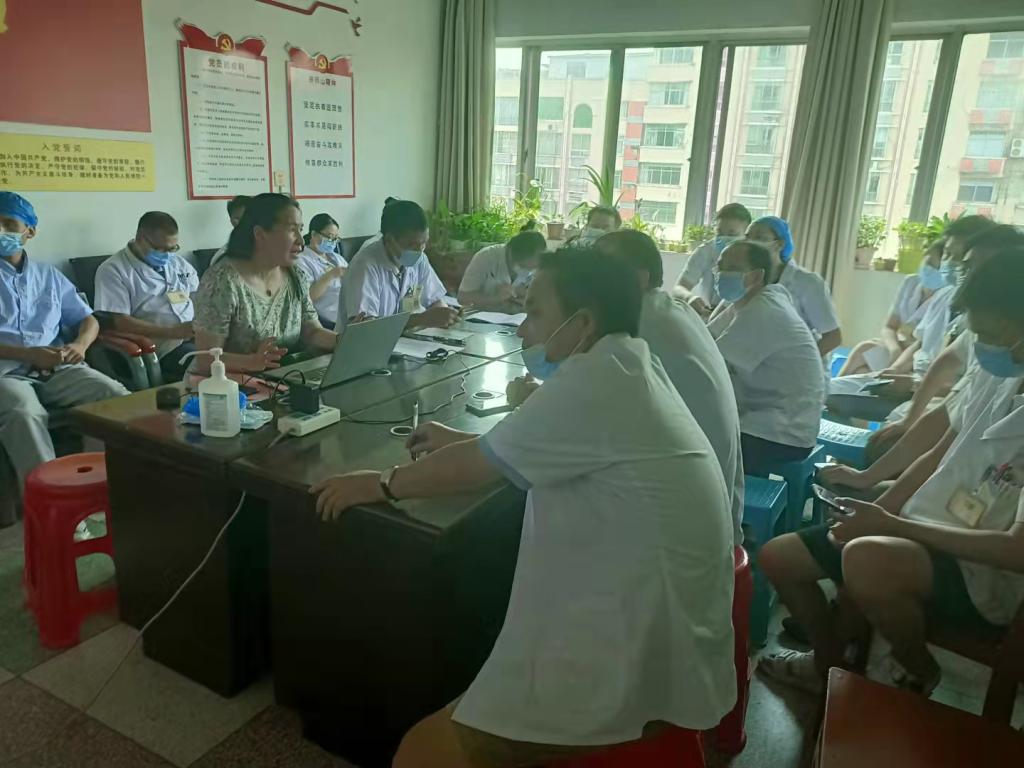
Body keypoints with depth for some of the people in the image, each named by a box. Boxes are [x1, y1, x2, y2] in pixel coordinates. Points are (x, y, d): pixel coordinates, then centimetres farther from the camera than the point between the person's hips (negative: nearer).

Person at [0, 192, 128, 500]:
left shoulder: (49, 275, 21)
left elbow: (88, 319, 22)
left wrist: (80, 344, -2)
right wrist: (28, 354, -14)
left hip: (58, 369, 3)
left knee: (117, 395, -25)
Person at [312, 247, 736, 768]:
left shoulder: (597, 379, -22)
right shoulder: (629, 367, 6)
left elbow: (478, 467, -13)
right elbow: (545, 441, 21)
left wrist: (379, 483, 2)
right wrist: (460, 441, 16)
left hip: (634, 671, -10)